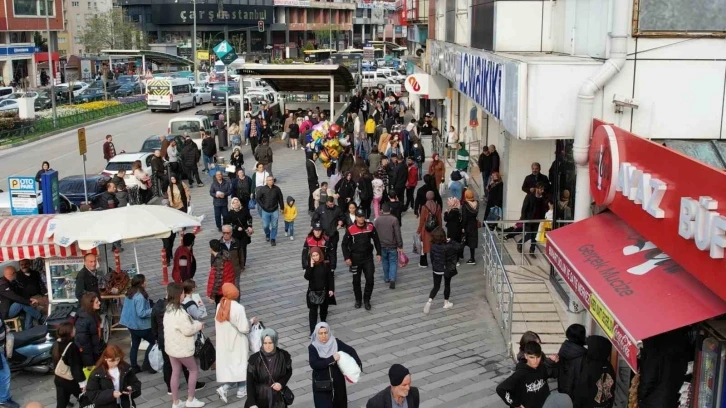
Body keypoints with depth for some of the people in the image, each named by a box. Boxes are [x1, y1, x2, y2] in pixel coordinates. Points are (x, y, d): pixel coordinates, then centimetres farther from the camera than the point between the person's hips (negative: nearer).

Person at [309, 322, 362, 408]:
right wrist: (331, 359, -25)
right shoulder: (313, 347, -12)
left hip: (338, 381, 3)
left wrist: (358, 363, -11)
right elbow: (314, 364, -23)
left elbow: (350, 350, 2)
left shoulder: (336, 342, -7)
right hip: (321, 384, -3)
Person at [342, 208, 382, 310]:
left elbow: (376, 240, 7)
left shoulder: (370, 227, -5)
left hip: (368, 257, 1)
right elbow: (344, 244, -6)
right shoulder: (350, 229, -11)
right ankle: (358, 300, 27)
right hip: (355, 258, -1)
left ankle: (367, 300, 15)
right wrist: (347, 258, -12)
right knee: (356, 280, 9)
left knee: (370, 279, -2)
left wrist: (378, 253, 3)